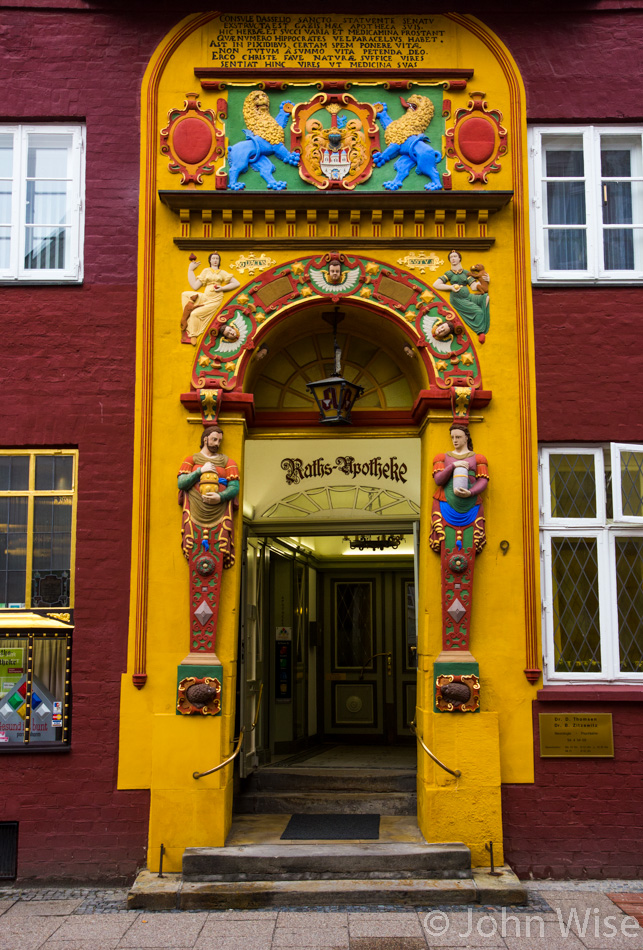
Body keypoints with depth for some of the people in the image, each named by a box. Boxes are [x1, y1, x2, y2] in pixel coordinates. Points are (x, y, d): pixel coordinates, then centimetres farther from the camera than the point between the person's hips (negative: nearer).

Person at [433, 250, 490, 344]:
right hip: (457, 298, -4)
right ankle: (481, 333, -29)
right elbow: (435, 285, 0)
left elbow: (474, 286, 11)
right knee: (478, 311, -27)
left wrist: (482, 280, -5)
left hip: (468, 296, 4)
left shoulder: (466, 272, 19)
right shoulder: (449, 273, 9)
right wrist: (451, 287, -7)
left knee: (486, 297, -25)